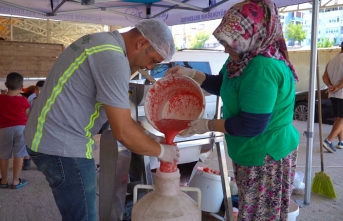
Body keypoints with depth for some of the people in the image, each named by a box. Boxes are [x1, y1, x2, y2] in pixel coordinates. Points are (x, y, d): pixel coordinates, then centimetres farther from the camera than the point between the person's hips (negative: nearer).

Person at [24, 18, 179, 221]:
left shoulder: (102, 42, 11)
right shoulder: (112, 57, -22)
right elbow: (123, 132, -22)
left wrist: (149, 136, 11)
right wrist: (161, 151, -5)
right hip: (62, 145, -11)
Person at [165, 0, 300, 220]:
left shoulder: (262, 68, -31)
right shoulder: (248, 58, 2)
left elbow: (252, 126, -29)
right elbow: (222, 84, 18)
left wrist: (207, 125, -18)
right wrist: (191, 74, 3)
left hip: (266, 156, -9)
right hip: (255, 153, 9)